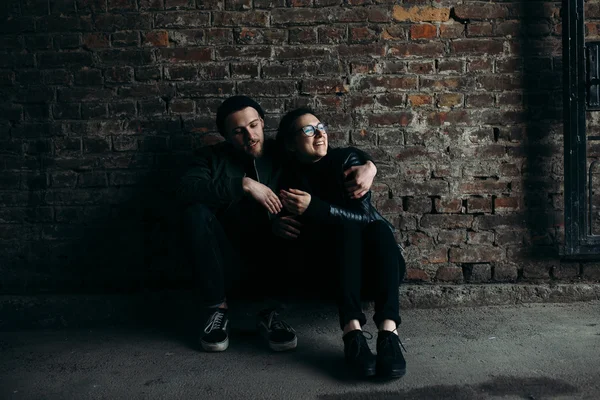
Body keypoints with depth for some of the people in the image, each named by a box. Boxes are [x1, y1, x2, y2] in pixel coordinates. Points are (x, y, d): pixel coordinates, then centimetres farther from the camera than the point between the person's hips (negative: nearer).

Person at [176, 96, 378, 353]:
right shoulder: (213, 157, 6)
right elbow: (185, 190, -14)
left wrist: (367, 166, -15)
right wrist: (244, 184, -22)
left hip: (276, 269, 1)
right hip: (230, 270, 0)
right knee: (196, 213, -24)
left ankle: (270, 311, -16)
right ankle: (216, 308, -16)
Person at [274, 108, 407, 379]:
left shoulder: (347, 158, -2)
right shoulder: (289, 177, 4)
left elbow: (365, 215, -16)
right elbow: (300, 238, 8)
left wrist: (314, 207, -27)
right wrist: (278, 226, -14)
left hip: (374, 263, 1)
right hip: (333, 266, 0)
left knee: (380, 228, -31)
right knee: (344, 226, -31)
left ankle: (388, 331, -47)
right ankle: (352, 332, -46)